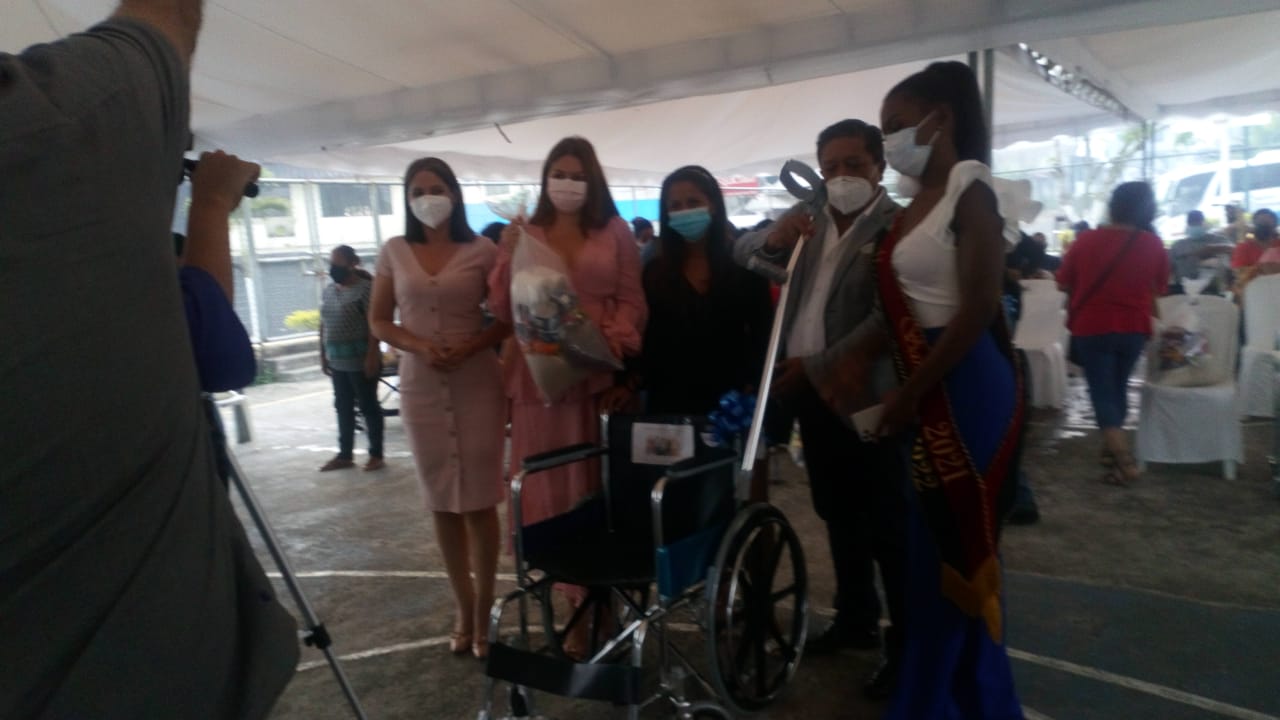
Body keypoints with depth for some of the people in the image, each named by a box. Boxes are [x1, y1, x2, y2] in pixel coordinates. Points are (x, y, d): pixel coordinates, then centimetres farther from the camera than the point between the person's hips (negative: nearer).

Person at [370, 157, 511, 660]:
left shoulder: (482, 251, -1)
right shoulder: (394, 252, 5)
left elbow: (508, 318, 1)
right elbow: (379, 321, 7)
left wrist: (471, 346, -16)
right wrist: (419, 346, -11)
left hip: (477, 383, -2)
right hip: (420, 385, 3)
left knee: (479, 500, 1)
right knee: (442, 502, 9)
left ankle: (483, 612, 14)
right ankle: (463, 608, 22)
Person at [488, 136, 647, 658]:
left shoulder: (615, 232, 10)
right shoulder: (520, 234, 12)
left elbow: (632, 300, 4)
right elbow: (502, 308, 5)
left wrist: (614, 340, -14)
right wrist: (512, 256, -9)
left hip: (599, 372, -1)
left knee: (599, 485, 2)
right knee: (549, 486, 2)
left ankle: (595, 598, 14)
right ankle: (578, 598, 13)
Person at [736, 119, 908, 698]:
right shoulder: (808, 216, 10)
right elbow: (739, 254, 10)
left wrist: (816, 365, -22)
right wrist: (772, 238, -12)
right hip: (810, 390, 7)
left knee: (886, 523, 0)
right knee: (837, 513, 17)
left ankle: (908, 644, 13)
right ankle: (856, 619, 33)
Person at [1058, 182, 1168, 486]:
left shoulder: (1086, 240, -9)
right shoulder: (1154, 244, -4)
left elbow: (1063, 283, 1)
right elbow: (1159, 288, 9)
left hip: (1092, 327, -3)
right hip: (1134, 328, 3)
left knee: (1102, 392, 1)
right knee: (1118, 387, 20)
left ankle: (1125, 460, -10)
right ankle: (1111, 448, 31)